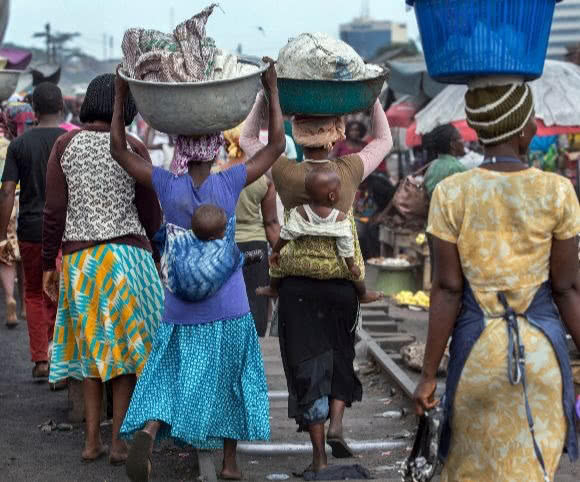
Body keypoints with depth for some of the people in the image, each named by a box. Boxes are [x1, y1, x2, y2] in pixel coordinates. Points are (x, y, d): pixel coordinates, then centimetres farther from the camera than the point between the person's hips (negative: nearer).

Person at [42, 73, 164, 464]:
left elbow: (54, 211, -3)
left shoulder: (65, 145, -1)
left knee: (91, 345, 15)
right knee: (126, 345, 8)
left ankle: (92, 440, 14)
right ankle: (119, 441, 8)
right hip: (127, 253, -2)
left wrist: (48, 264, 5)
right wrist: (148, 240, 21)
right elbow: (151, 214, 0)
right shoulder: (134, 149, -5)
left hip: (79, 258, 2)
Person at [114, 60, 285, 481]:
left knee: (170, 376, 7)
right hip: (227, 306, -1)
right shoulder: (229, 183, -10)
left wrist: (121, 95, 7)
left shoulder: (167, 186, -7)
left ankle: (147, 431, -22)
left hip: (181, 307, 1)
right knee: (229, 380, 13)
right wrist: (272, 91, 2)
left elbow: (119, 150, 4)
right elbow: (276, 147, -2)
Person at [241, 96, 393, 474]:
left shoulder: (287, 174, -6)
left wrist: (264, 95, 12)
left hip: (296, 283, 0)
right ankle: (336, 425, 1)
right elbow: (384, 140, 14)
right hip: (341, 282, 1)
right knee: (340, 355, 21)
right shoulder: (348, 171, -6)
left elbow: (248, 140, 11)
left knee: (306, 363, 5)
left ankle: (319, 455, 6)